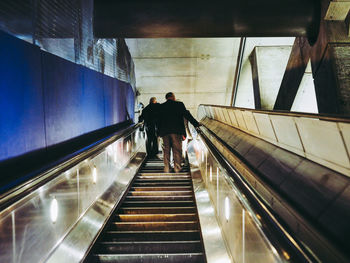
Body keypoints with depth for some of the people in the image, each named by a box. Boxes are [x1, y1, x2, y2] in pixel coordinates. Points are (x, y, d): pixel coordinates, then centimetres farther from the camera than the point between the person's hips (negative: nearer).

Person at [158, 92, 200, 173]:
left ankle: (166, 168, 8)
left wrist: (159, 132, 16)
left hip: (165, 132, 3)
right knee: (177, 150, 5)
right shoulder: (179, 104, 1)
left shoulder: (161, 107, 8)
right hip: (176, 131, -2)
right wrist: (196, 124, 2)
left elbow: (158, 120, 10)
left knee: (166, 151, 9)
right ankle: (177, 168, 5)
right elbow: (187, 115, -2)